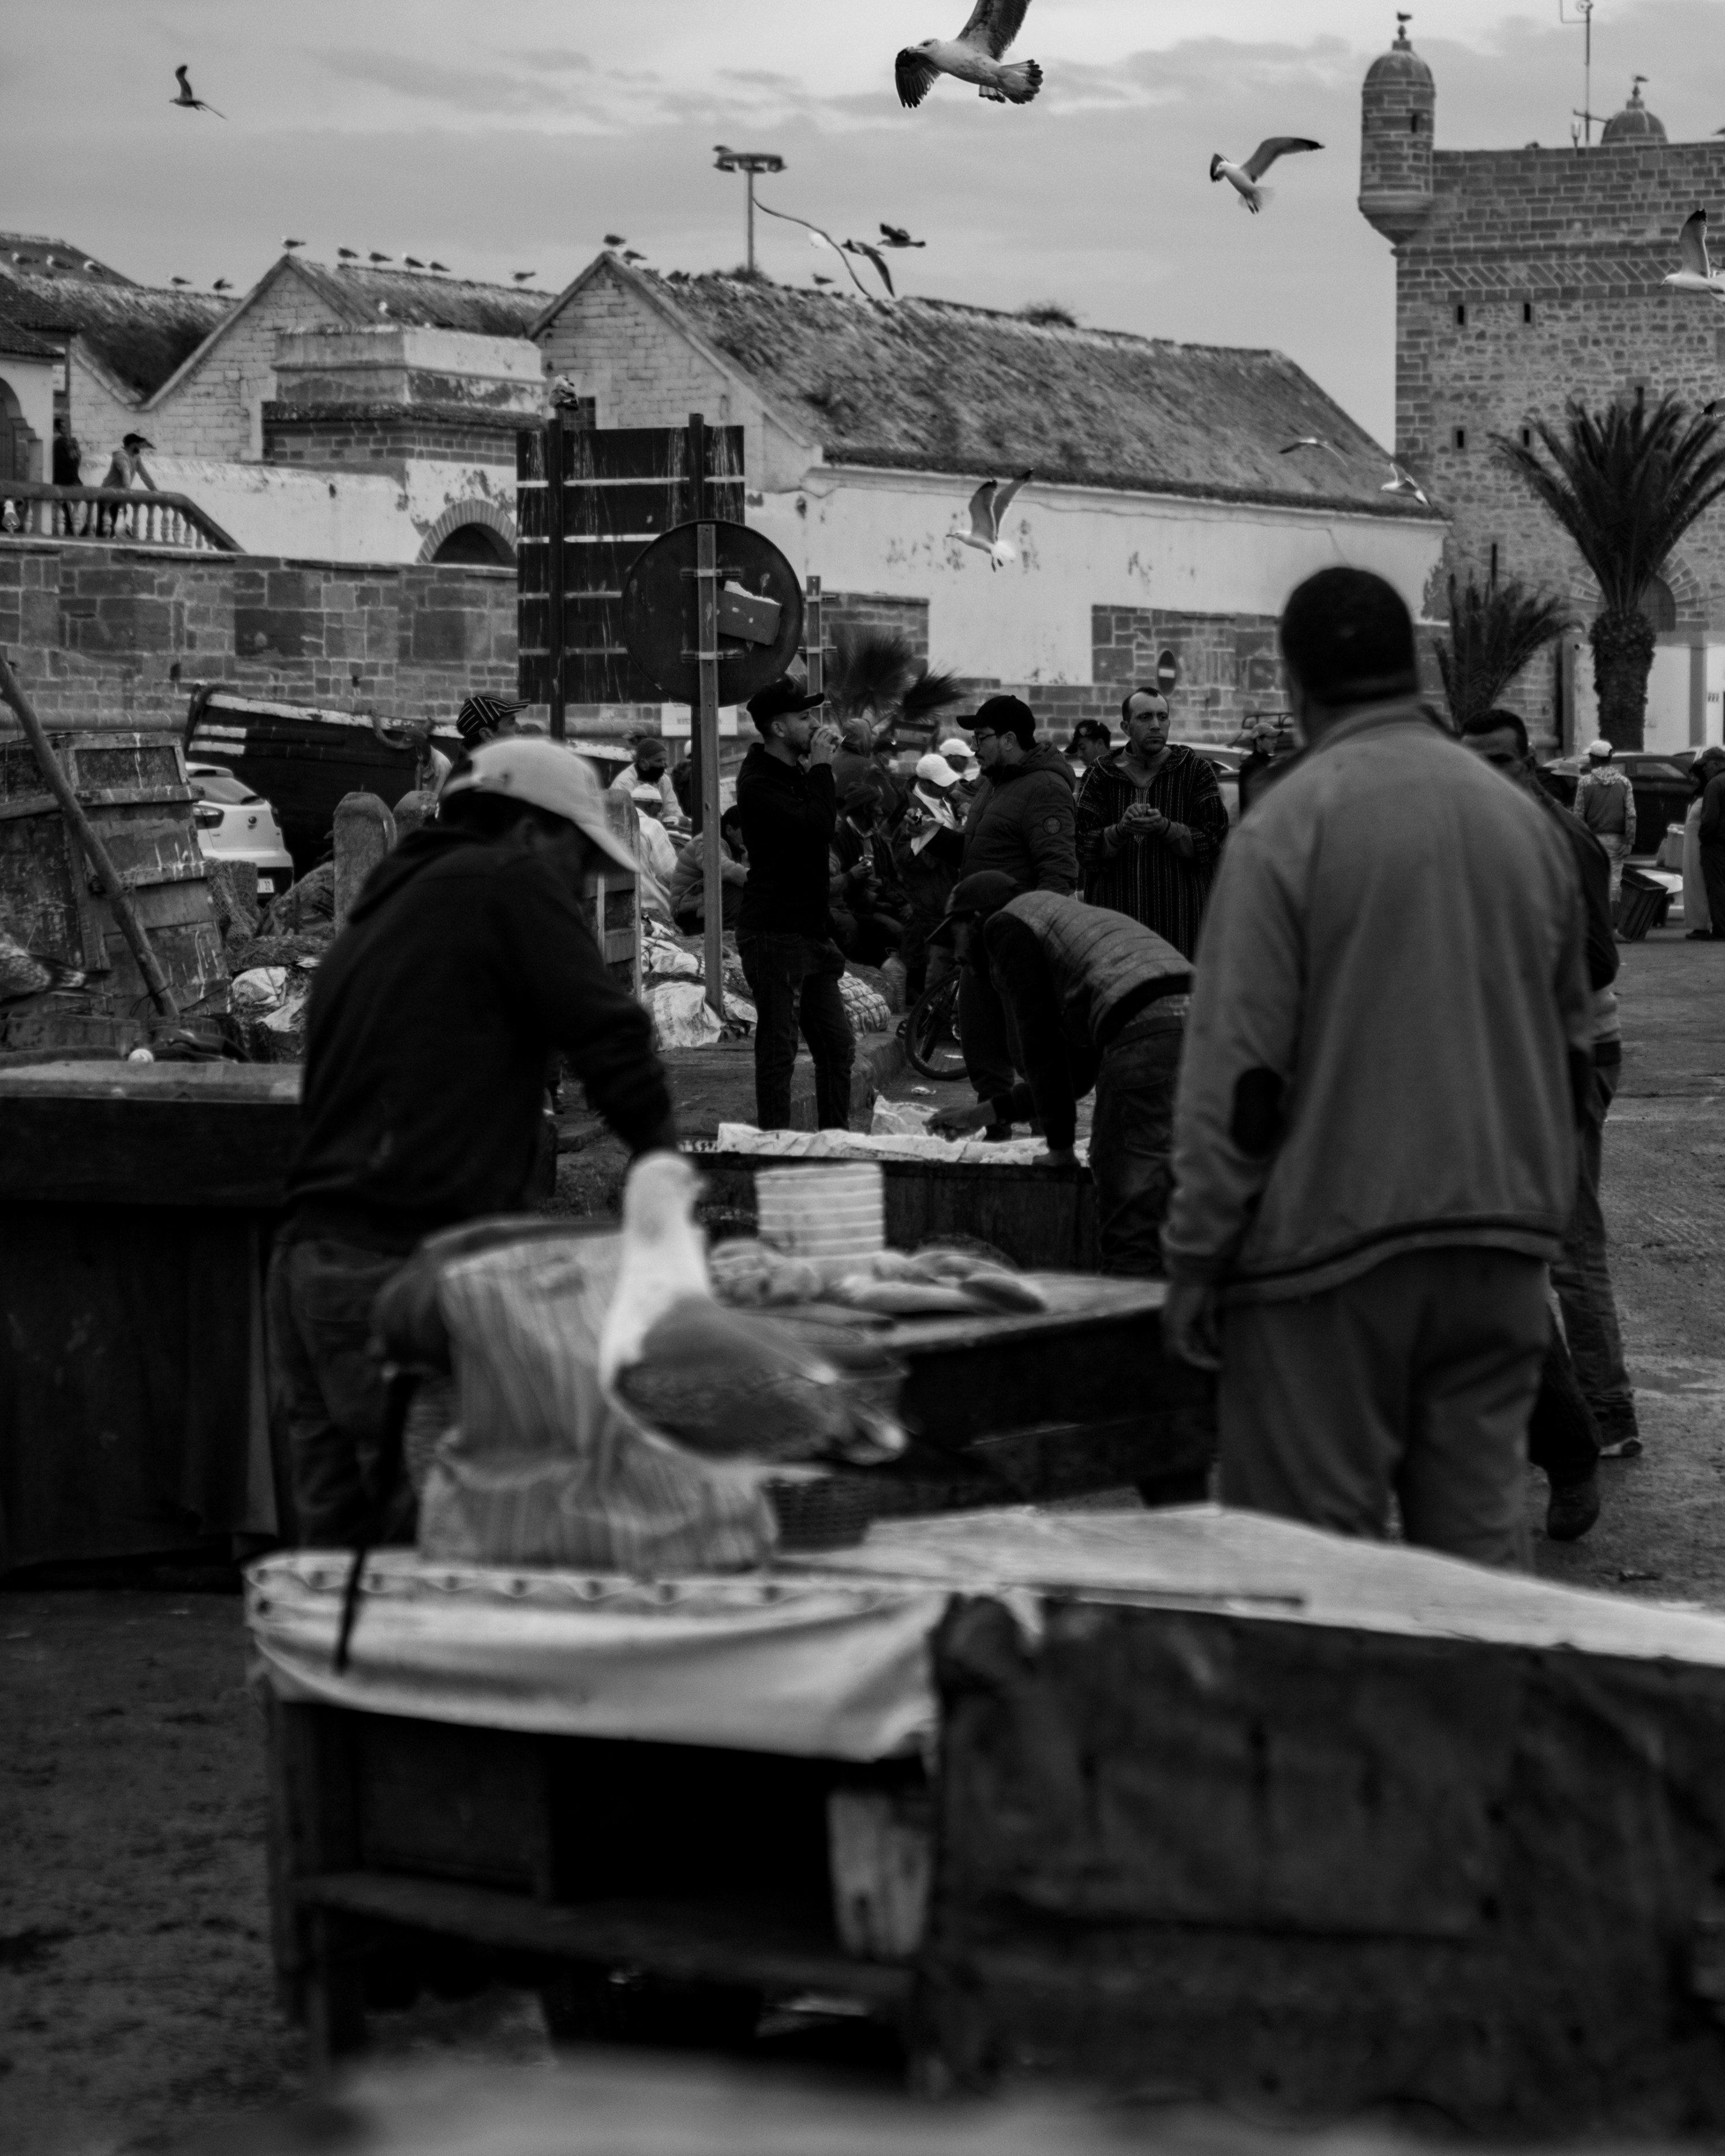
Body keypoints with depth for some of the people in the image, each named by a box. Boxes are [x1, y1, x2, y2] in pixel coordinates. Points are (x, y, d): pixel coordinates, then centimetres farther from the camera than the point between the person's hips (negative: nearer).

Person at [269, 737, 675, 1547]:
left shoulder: (377, 913, 26)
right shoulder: (510, 883, 0)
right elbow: (607, 1033, -6)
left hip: (309, 1259, 9)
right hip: (404, 1269, -9)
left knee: (340, 1548, 10)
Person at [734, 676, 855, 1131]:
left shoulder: (795, 775, 16)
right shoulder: (758, 782, -14)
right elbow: (817, 827, -25)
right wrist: (821, 768, -15)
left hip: (810, 931, 9)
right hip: (774, 934, -9)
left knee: (838, 1045, 11)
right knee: (778, 1050, -4)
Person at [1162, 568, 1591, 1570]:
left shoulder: (1291, 823, -9)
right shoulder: (1524, 819, 9)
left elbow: (1238, 1067, -11)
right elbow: (1574, 1042, 17)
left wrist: (1195, 1261, -6)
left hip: (1334, 1236, -5)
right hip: (1503, 1239, 5)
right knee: (1484, 1535, 9)